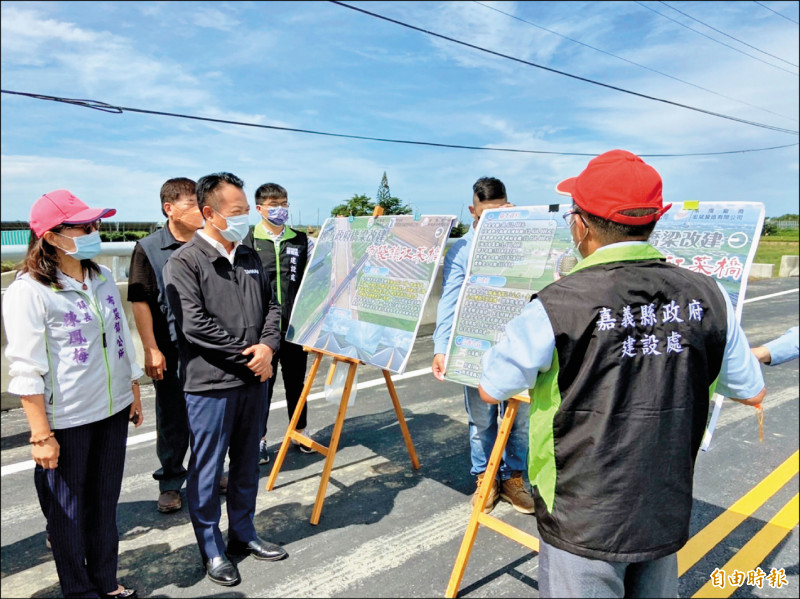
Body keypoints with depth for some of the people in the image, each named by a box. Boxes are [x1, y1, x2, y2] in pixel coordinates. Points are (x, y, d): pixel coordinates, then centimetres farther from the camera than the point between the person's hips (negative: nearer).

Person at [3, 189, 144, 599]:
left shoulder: (103, 277, 5)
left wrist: (134, 392, 15)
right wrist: (41, 435, -15)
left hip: (112, 411, 6)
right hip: (66, 420, -5)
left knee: (106, 502, 18)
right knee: (67, 510, 12)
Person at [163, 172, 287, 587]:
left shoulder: (249, 257, 10)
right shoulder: (184, 262, -11)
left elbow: (272, 307, 12)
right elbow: (193, 325, -19)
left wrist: (267, 346, -7)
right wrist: (246, 355, -15)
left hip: (254, 380, 7)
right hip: (210, 384, -6)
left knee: (247, 464, 18)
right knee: (207, 470, 8)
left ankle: (243, 534, 36)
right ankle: (211, 550, 27)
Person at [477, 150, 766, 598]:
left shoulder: (558, 306, -23)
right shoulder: (707, 296, -9)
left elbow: (491, 389, -9)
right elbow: (752, 393, 6)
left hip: (585, 527, -4)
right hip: (667, 519, 5)